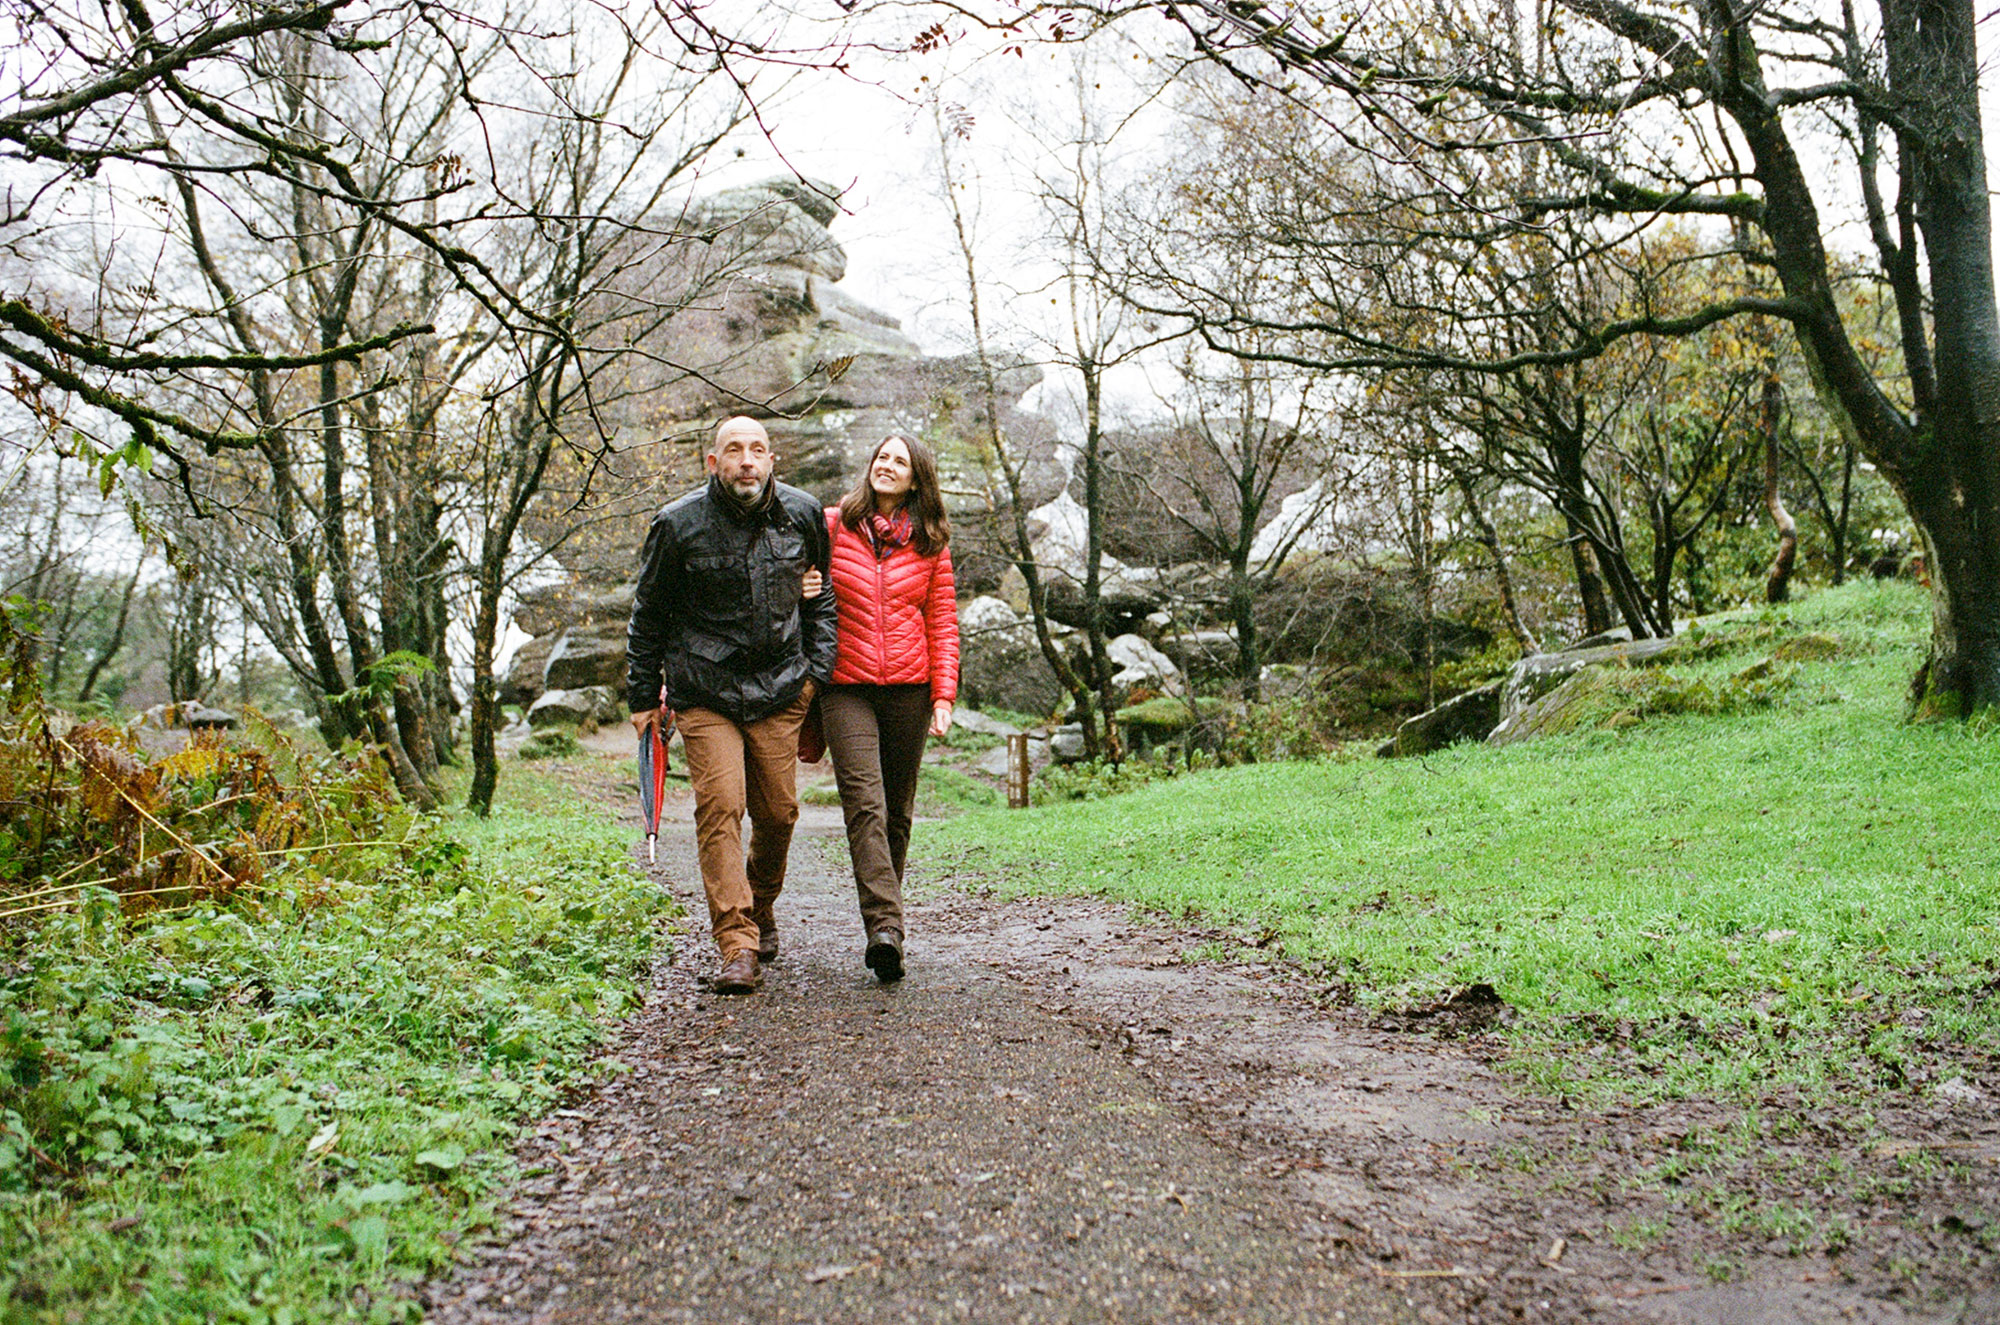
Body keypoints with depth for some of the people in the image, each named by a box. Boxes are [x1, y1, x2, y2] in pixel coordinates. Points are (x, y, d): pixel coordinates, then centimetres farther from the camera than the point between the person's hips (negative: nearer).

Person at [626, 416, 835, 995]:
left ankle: (761, 909, 34)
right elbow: (648, 616, 4)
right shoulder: (679, 524, -6)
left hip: (780, 690, 3)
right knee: (720, 807, -13)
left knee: (777, 812, 7)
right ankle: (738, 947, -11)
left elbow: (821, 596, 16)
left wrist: (818, 669, 8)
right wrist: (643, 696, 5)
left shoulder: (803, 516, 1)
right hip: (704, 693, -2)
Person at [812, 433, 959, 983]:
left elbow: (942, 623, 8)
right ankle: (885, 926, -22)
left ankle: (882, 922, 21)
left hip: (909, 688, 2)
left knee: (897, 809, 7)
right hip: (846, 687, -2)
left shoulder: (930, 542, 10)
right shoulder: (831, 526, 6)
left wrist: (944, 694, -1)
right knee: (865, 803, -15)